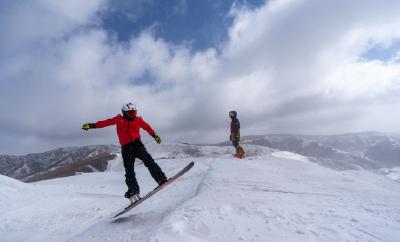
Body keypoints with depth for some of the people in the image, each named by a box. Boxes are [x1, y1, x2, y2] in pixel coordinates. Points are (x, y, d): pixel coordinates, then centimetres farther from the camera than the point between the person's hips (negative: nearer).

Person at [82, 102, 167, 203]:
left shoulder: (138, 120, 13)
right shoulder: (119, 119, 10)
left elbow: (147, 127, 24)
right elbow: (106, 122, 12)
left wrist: (155, 136, 30)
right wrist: (92, 125, 5)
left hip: (137, 144, 0)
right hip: (126, 147, 0)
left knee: (149, 161, -18)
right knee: (129, 171, -2)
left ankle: (161, 179, -20)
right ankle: (133, 192, -1)